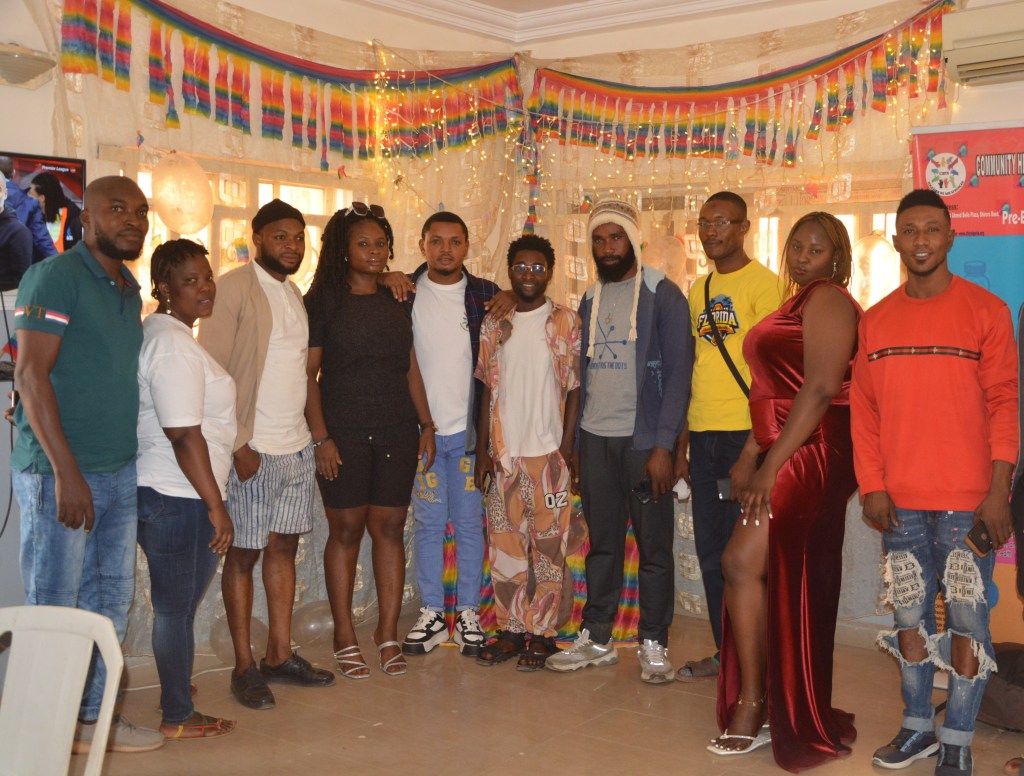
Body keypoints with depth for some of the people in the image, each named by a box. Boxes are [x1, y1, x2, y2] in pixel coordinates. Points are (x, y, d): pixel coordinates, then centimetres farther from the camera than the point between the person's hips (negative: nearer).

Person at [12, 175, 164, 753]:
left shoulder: (130, 291, 15)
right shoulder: (54, 278, -10)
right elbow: (32, 375, -15)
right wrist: (66, 471, -20)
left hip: (121, 471, 8)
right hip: (59, 473, -8)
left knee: (111, 598, 13)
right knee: (52, 606, 2)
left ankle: (90, 717, 25)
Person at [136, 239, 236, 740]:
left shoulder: (159, 333, 16)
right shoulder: (174, 344, -17)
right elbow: (184, 436, -21)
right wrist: (216, 506, -18)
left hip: (159, 492, 10)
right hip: (179, 497, -10)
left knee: (175, 605, 19)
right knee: (177, 606, 0)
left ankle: (177, 692, 32)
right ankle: (178, 718, 12)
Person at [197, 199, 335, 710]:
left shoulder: (296, 293, 14)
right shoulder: (234, 289, -9)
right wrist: (238, 444, -17)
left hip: (297, 446, 7)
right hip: (252, 449, -7)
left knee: (284, 547, 12)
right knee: (244, 553, 2)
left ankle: (280, 654, 22)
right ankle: (244, 666, 12)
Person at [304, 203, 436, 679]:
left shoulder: (396, 301, 13)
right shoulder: (323, 300, -1)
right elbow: (308, 373, -5)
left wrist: (426, 424, 9)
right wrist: (321, 437, -11)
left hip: (397, 433, 4)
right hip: (344, 432, -4)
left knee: (390, 528, 5)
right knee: (346, 529, 2)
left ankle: (388, 635, 14)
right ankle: (344, 639, 12)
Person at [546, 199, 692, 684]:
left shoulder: (662, 295, -3)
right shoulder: (590, 301, 14)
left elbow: (678, 374, -9)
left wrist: (663, 445, -16)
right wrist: (576, 447, 12)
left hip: (643, 440, -5)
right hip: (595, 439, 5)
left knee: (654, 546, 2)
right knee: (602, 543, 10)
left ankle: (653, 645, 12)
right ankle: (596, 639, 19)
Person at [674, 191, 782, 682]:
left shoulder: (763, 283, -5)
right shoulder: (699, 290, 16)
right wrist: (681, 444, 17)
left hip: (745, 433, -7)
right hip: (703, 434, 7)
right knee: (710, 549, 11)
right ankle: (725, 651, 22)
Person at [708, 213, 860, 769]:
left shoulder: (827, 300, -9)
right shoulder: (794, 304, 20)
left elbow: (819, 389, -19)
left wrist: (770, 465, -21)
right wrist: (749, 456, 12)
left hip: (812, 452, -10)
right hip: (784, 455, 10)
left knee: (741, 563, -14)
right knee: (781, 582, 11)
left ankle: (751, 706, -3)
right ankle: (769, 707, 19)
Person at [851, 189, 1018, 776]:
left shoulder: (985, 310, -1)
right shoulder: (877, 321, 9)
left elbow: (1004, 403, -4)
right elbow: (864, 408, 8)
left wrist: (998, 491, -11)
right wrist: (872, 486, 0)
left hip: (967, 501, -3)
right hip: (900, 501, 4)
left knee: (967, 618, 0)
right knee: (911, 615, 11)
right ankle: (919, 727, 25)